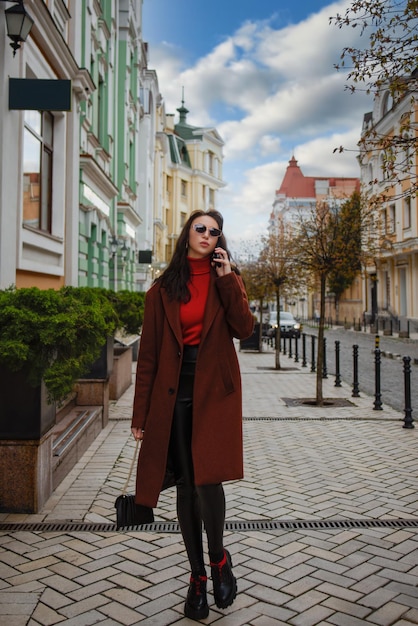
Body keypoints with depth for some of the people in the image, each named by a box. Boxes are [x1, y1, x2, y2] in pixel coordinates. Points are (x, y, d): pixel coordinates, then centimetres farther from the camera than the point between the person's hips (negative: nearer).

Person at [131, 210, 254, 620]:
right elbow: (149, 353, 4)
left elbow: (244, 329, -8)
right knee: (186, 486, 7)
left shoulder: (227, 280, 8)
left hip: (214, 391, -1)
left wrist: (227, 280, -11)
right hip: (174, 394, 1)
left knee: (207, 477, -12)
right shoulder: (163, 289, 7)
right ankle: (197, 576, 25)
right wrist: (141, 413, 2)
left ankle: (218, 558, 18)